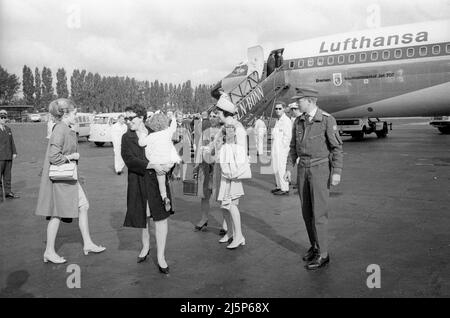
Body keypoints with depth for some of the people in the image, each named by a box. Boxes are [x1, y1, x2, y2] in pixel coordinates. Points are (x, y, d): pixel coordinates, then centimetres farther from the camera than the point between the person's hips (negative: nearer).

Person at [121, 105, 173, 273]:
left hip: (157, 180, 0)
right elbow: (129, 160, -14)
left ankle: (161, 257, -1)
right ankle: (146, 246, 40)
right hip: (138, 182, 0)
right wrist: (152, 166, -23)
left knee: (161, 216, -8)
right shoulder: (127, 138, 1)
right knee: (143, 215, 14)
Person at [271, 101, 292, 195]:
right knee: (276, 168, 14)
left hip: (282, 148, -9)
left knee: (281, 168, -8)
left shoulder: (286, 121, -11)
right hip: (275, 148, 10)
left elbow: (287, 136, -15)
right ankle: (279, 186, 24)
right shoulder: (277, 121, 18)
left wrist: (283, 148, -17)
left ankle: (285, 189, -2)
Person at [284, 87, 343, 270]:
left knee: (319, 212, -7)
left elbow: (337, 147, -9)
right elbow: (294, 147, 12)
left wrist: (337, 172, -16)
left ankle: (322, 254, 3)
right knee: (307, 211, 9)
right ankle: (315, 246, 24)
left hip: (321, 169, -6)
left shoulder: (327, 120, -11)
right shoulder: (299, 121, 7)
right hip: (303, 170, 6)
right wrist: (289, 168, 5)